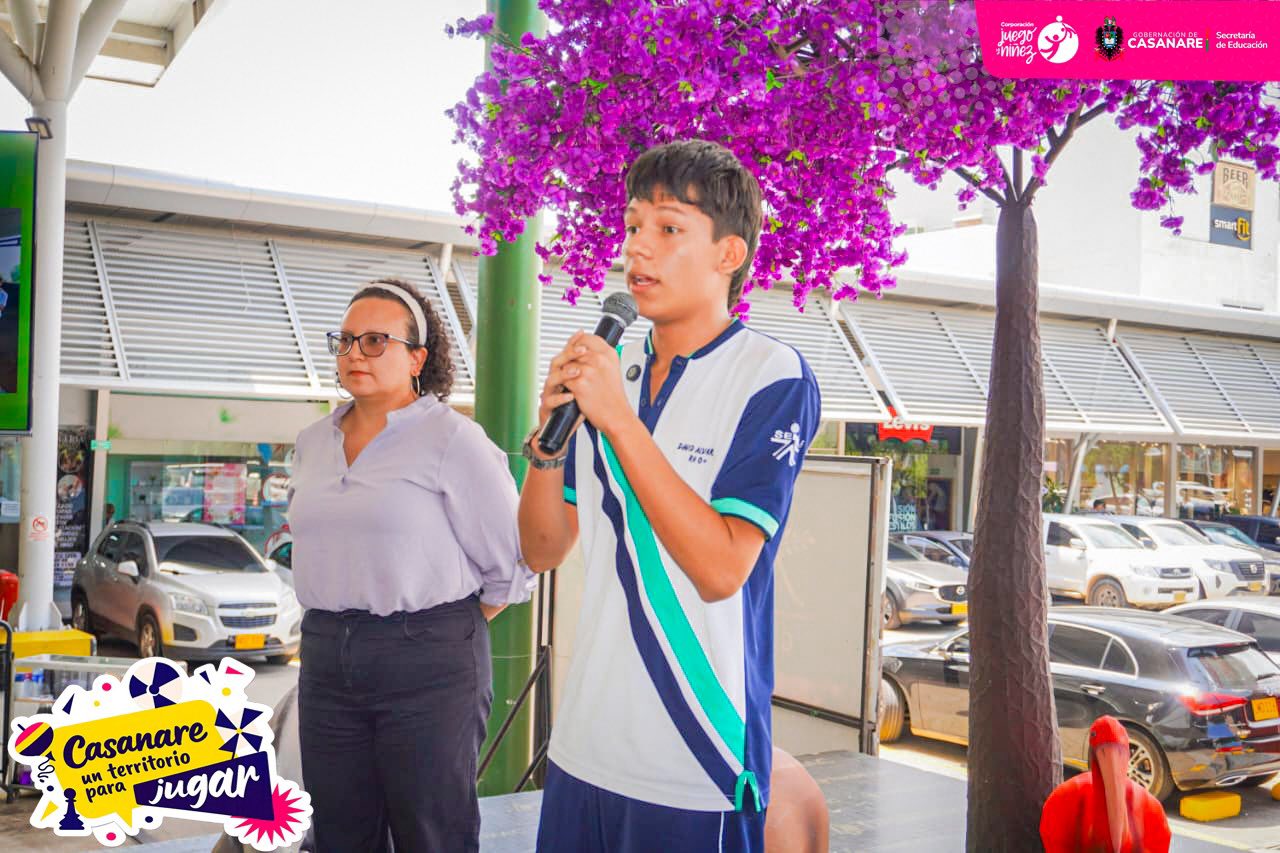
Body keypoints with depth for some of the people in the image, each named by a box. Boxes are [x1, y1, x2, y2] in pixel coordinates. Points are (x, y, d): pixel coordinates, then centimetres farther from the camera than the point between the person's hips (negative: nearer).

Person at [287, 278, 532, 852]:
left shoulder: (453, 439, -8)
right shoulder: (312, 443, 12)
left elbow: (510, 565, -7)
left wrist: (446, 632, 1)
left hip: (428, 663, -6)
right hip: (326, 659, 6)